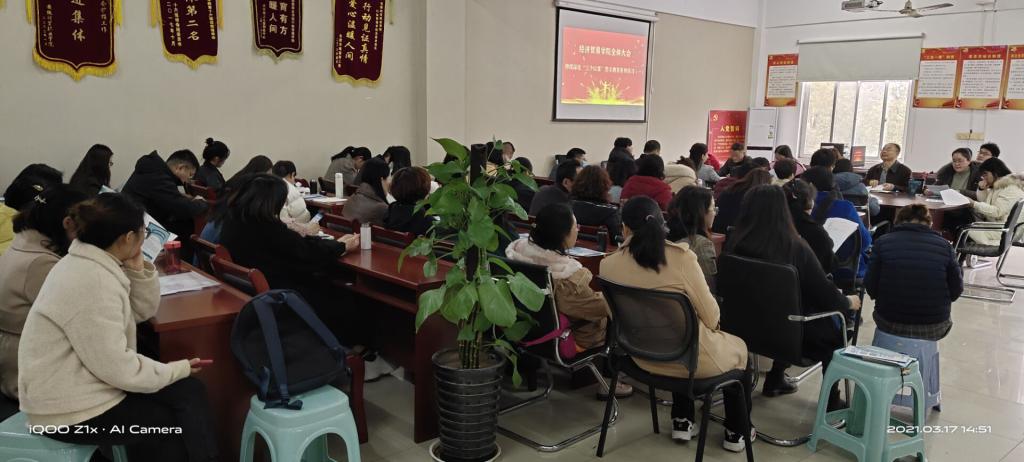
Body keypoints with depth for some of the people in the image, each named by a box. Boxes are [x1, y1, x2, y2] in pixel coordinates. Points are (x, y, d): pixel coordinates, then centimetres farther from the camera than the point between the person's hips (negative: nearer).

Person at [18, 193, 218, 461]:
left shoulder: (91, 263, 3)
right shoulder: (93, 283, -26)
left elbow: (144, 310, 10)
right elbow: (117, 367, -26)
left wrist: (138, 267, -5)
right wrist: (178, 370, -13)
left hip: (83, 385, 9)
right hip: (71, 411, -9)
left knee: (188, 391, 4)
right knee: (176, 424, -1)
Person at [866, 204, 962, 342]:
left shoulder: (883, 242, -5)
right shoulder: (944, 245, -3)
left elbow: (871, 288, -5)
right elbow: (956, 290, 0)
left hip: (890, 325, -1)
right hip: (933, 329, 1)